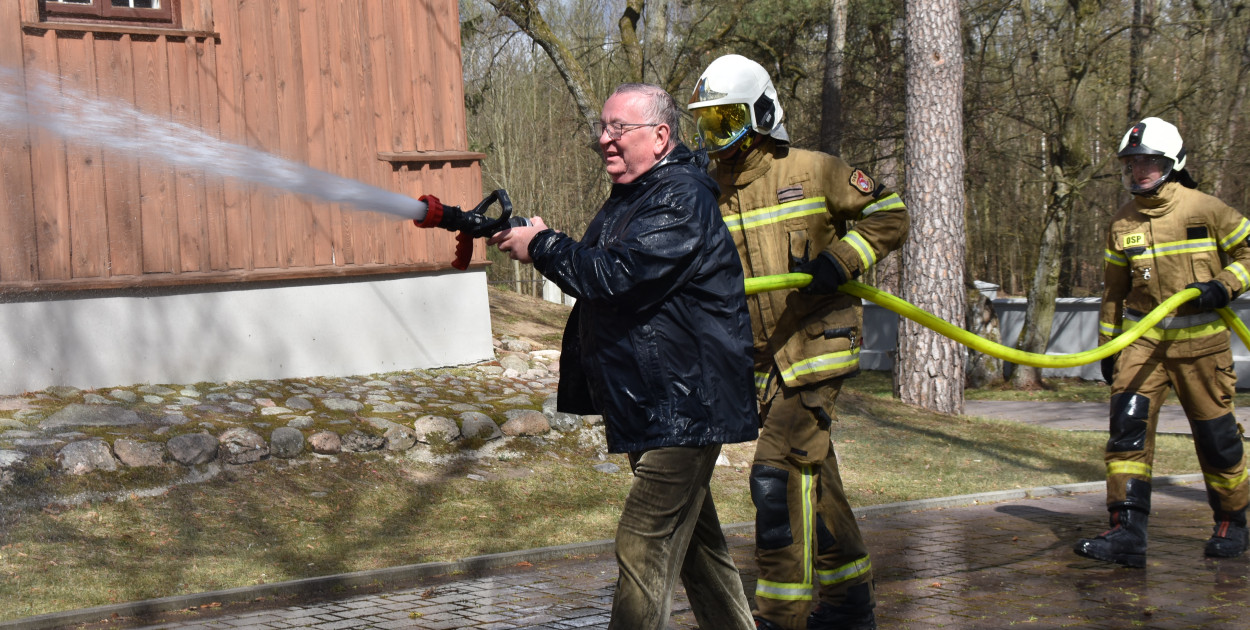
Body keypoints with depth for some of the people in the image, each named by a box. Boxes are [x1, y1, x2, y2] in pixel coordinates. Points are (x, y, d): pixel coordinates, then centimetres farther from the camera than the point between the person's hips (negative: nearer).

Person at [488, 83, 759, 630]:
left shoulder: (681, 199, -17)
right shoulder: (628, 196, 16)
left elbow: (618, 277, -26)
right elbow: (596, 272, 19)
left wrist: (542, 246, -14)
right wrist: (527, 244, 3)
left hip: (682, 408, -11)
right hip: (651, 404, 11)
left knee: (644, 550, -12)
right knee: (694, 539, 21)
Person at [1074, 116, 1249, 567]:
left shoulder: (1206, 210, -5)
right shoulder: (1122, 224, 8)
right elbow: (1114, 289, 16)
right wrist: (1107, 343, 16)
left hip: (1200, 341, -3)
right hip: (1142, 340, 3)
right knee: (1128, 422, -13)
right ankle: (1127, 533, -15)